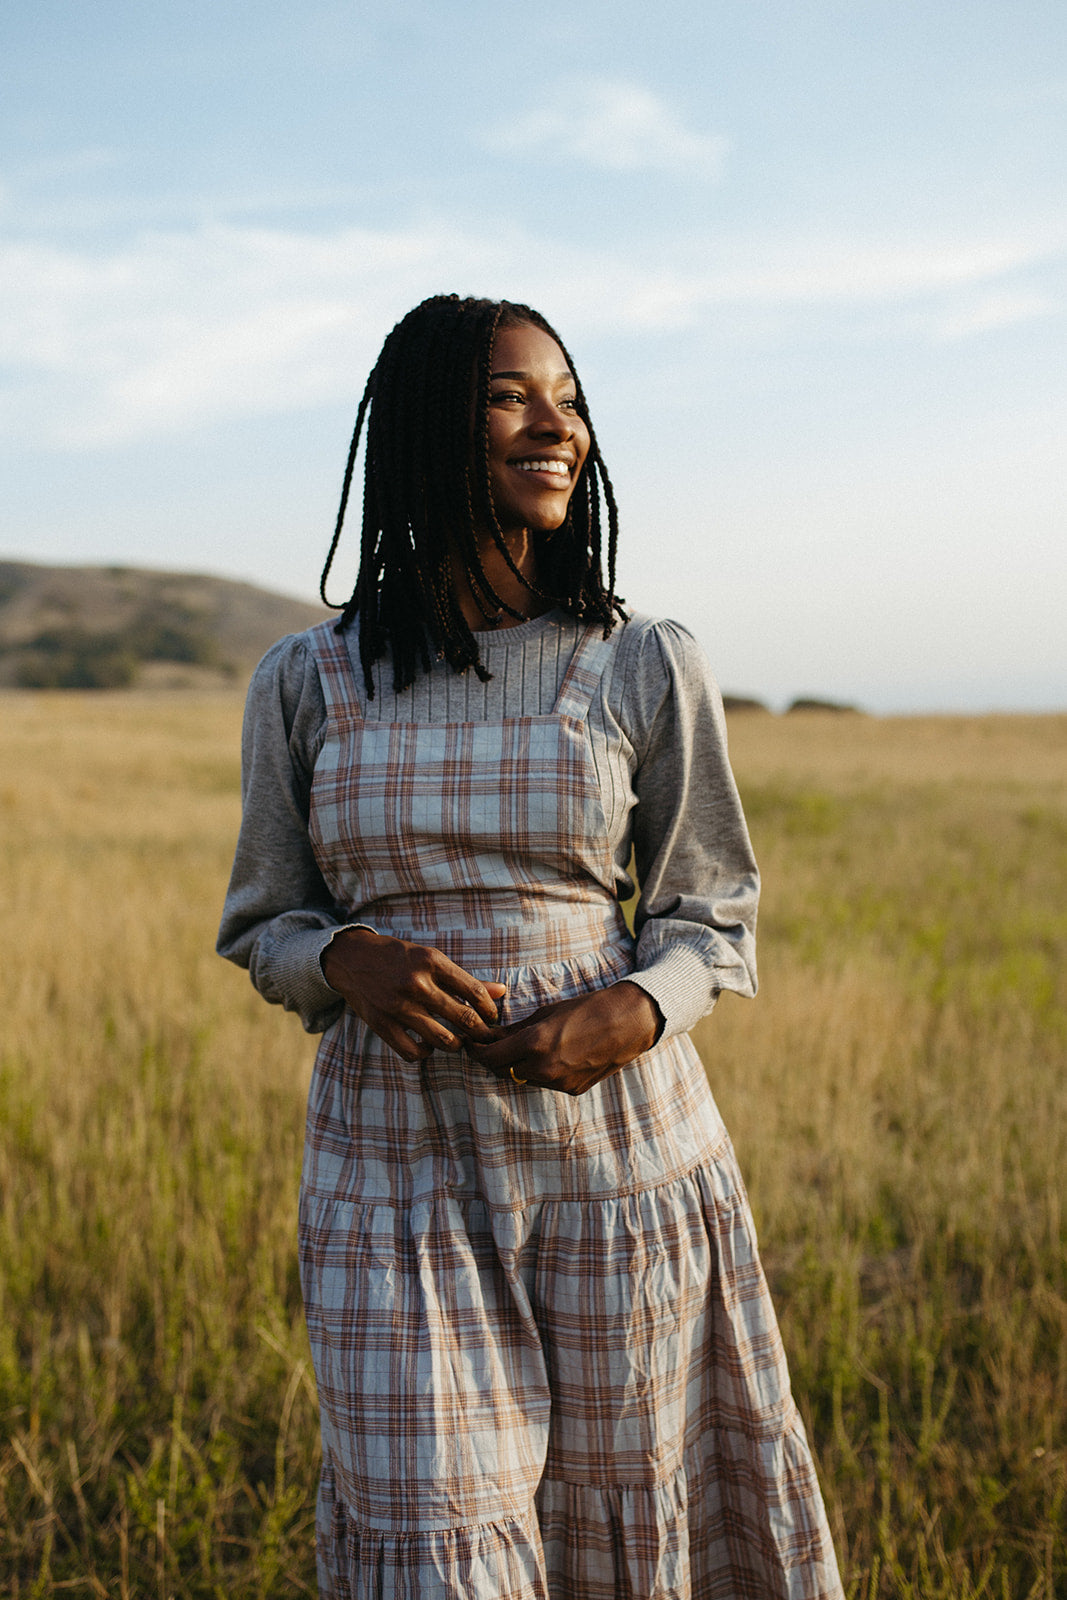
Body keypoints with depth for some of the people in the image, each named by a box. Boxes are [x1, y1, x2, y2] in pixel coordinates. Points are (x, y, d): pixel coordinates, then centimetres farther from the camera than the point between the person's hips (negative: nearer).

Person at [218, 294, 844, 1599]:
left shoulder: (647, 669, 1)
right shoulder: (308, 683, 3)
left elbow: (712, 915, 8)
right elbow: (261, 925, 11)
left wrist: (636, 1010, -14)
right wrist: (346, 961, -12)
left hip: (620, 1146, 0)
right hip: (395, 1160, 0)